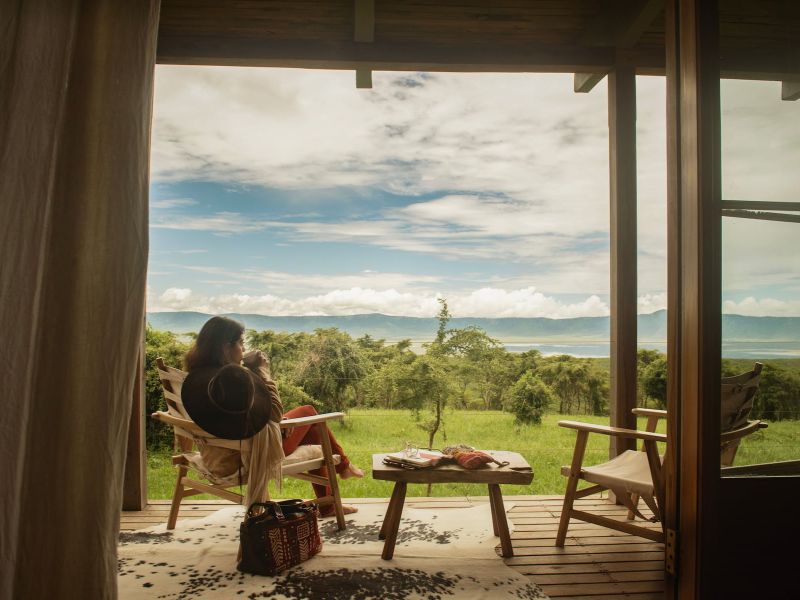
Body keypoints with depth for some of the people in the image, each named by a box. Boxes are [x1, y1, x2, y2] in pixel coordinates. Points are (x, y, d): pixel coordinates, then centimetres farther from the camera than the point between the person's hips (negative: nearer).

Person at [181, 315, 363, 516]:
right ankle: (343, 465, 38)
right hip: (253, 454, -8)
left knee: (311, 430, 25)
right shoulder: (234, 375, -31)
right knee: (308, 412, 16)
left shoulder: (195, 376, -3)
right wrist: (262, 371, -15)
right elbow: (275, 414, -21)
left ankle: (328, 505, 35)